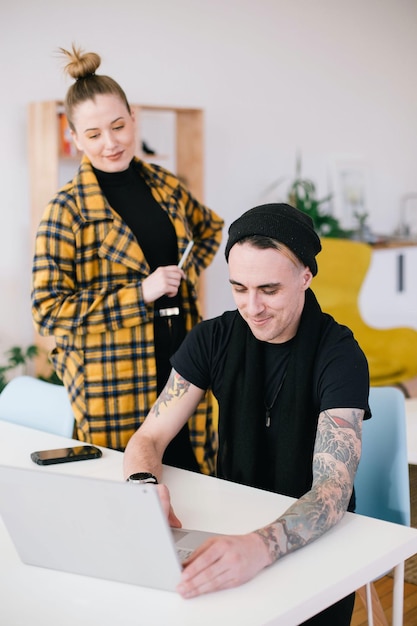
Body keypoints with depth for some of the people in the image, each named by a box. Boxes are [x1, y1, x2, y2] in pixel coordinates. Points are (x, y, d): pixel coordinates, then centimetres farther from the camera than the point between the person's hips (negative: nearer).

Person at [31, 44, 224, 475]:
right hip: (113, 383, -4)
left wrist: (189, 271, 8)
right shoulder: (67, 210, -8)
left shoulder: (166, 187, 7)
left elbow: (210, 228, 28)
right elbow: (48, 310, -12)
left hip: (181, 365, 5)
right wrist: (140, 291, -17)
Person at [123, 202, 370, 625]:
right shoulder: (213, 339, -4)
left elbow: (333, 489, -28)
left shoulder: (340, 356, -17)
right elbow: (148, 439, -4)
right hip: (231, 524, 3)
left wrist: (262, 545, -49)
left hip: (314, 537, -2)